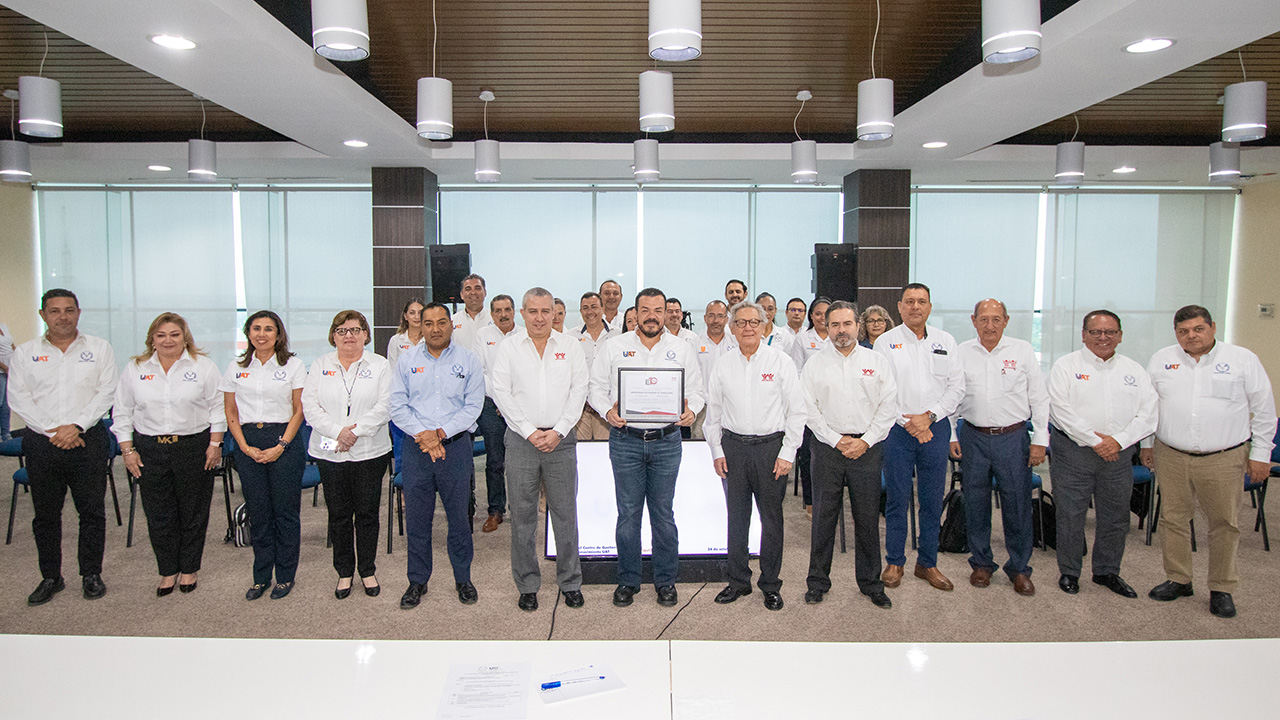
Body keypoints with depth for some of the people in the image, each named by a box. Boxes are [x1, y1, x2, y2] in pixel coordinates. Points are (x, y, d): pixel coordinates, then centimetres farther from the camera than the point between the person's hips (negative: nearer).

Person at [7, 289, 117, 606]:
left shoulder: (99, 348, 4)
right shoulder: (24, 353, 7)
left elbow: (106, 392, -3)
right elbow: (18, 398, 1)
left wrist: (76, 426, -13)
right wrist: (52, 430, -11)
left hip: (87, 441, -1)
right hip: (41, 444, 1)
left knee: (92, 511, 4)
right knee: (45, 514, 9)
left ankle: (91, 574, 17)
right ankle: (50, 577, 22)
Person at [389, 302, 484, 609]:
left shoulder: (468, 359, 2)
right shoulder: (407, 360, 7)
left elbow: (473, 405, -3)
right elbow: (397, 405, 3)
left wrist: (441, 433, -13)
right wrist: (423, 434, -11)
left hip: (456, 445, -1)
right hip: (416, 446, 2)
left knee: (459, 514, 5)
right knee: (416, 517, 7)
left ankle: (463, 578, 21)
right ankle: (418, 581, 21)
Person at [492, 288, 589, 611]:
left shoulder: (571, 346, 7)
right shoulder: (509, 348, 5)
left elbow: (579, 390, 2)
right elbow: (502, 393, -1)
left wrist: (558, 431, -8)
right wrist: (529, 432, -9)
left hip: (561, 438, 0)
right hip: (521, 439, 0)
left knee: (565, 513, 4)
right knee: (522, 515, 5)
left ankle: (570, 583, 18)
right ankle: (527, 585, 18)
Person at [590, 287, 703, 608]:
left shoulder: (682, 349, 7)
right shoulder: (614, 347, 4)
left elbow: (696, 390, 10)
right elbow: (597, 387, 6)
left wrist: (691, 411, -10)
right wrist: (607, 411, -13)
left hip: (666, 440, 1)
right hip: (625, 440, 0)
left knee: (663, 512, 7)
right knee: (628, 512, 5)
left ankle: (665, 581, 21)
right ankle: (627, 580, 20)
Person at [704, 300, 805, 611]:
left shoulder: (780, 361, -1)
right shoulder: (723, 364, 7)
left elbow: (796, 410, -2)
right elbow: (713, 411, 12)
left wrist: (787, 453, -6)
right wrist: (717, 451, 6)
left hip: (771, 446, -2)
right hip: (733, 446, 2)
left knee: (771, 518, 3)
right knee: (736, 517, 9)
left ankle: (770, 585, 17)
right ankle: (738, 581, 22)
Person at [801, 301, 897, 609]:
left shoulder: (877, 362, 6)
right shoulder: (815, 364, 4)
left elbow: (889, 405, 1)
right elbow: (809, 409, 0)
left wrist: (865, 441, -8)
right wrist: (836, 440, -8)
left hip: (867, 448, 1)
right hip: (828, 448, 0)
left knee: (868, 518, 7)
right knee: (823, 517, 4)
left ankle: (870, 583, 21)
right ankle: (818, 581, 17)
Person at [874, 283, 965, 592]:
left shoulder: (945, 341, 9)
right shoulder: (886, 342, 1)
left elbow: (957, 386, 4)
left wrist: (929, 416, -8)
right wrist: (906, 421, -12)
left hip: (935, 428, 2)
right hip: (897, 430, -2)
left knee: (933, 500, 8)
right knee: (896, 499, 4)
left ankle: (927, 563, 21)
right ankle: (894, 562, 17)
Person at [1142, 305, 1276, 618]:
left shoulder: (1243, 359, 0)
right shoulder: (1160, 360, 6)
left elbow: (1264, 411, 4)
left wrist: (1260, 454, 2)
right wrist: (1145, 443, 13)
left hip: (1224, 459, -2)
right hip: (1171, 457, 2)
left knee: (1225, 523, 4)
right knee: (1173, 519, 8)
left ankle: (1222, 589, 18)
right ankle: (1178, 580, 23)